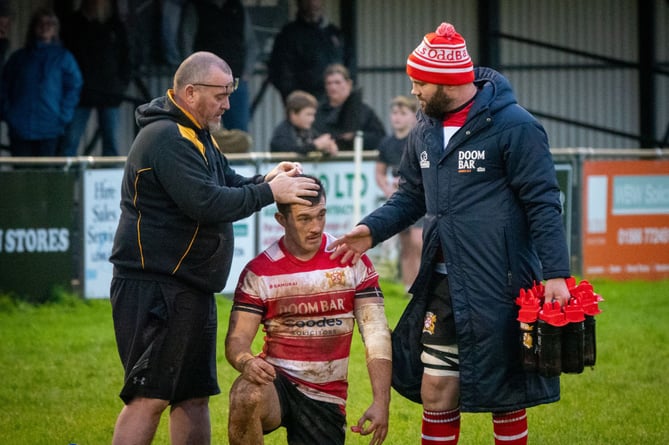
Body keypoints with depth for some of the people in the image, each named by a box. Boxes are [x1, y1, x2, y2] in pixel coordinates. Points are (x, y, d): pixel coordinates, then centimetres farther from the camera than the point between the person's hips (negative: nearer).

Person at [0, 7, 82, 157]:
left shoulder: (64, 57, 9)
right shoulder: (18, 57, 14)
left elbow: (74, 87, 5)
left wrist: (63, 117, -6)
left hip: (49, 130, -2)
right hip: (20, 128, 2)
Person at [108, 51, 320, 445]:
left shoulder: (196, 134, 19)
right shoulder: (165, 138, -17)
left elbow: (227, 183, 20)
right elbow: (206, 203, -24)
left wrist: (265, 180, 0)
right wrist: (269, 192, -17)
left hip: (189, 289, 11)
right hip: (156, 289, -11)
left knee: (194, 394, 13)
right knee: (150, 397, -12)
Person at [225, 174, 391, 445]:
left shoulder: (352, 262, -2)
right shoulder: (259, 271, -3)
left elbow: (376, 334, -4)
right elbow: (237, 337, -7)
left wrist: (381, 403, -15)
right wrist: (246, 362, -33)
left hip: (326, 397, 2)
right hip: (277, 382, -2)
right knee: (246, 396, -38)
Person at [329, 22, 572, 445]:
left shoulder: (514, 126, -12)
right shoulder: (425, 133, 10)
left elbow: (543, 204, -13)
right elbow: (411, 198, 20)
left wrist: (556, 273, -19)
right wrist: (372, 229, 2)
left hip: (499, 289, -6)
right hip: (442, 287, 6)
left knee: (505, 395, 3)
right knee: (436, 390, 7)